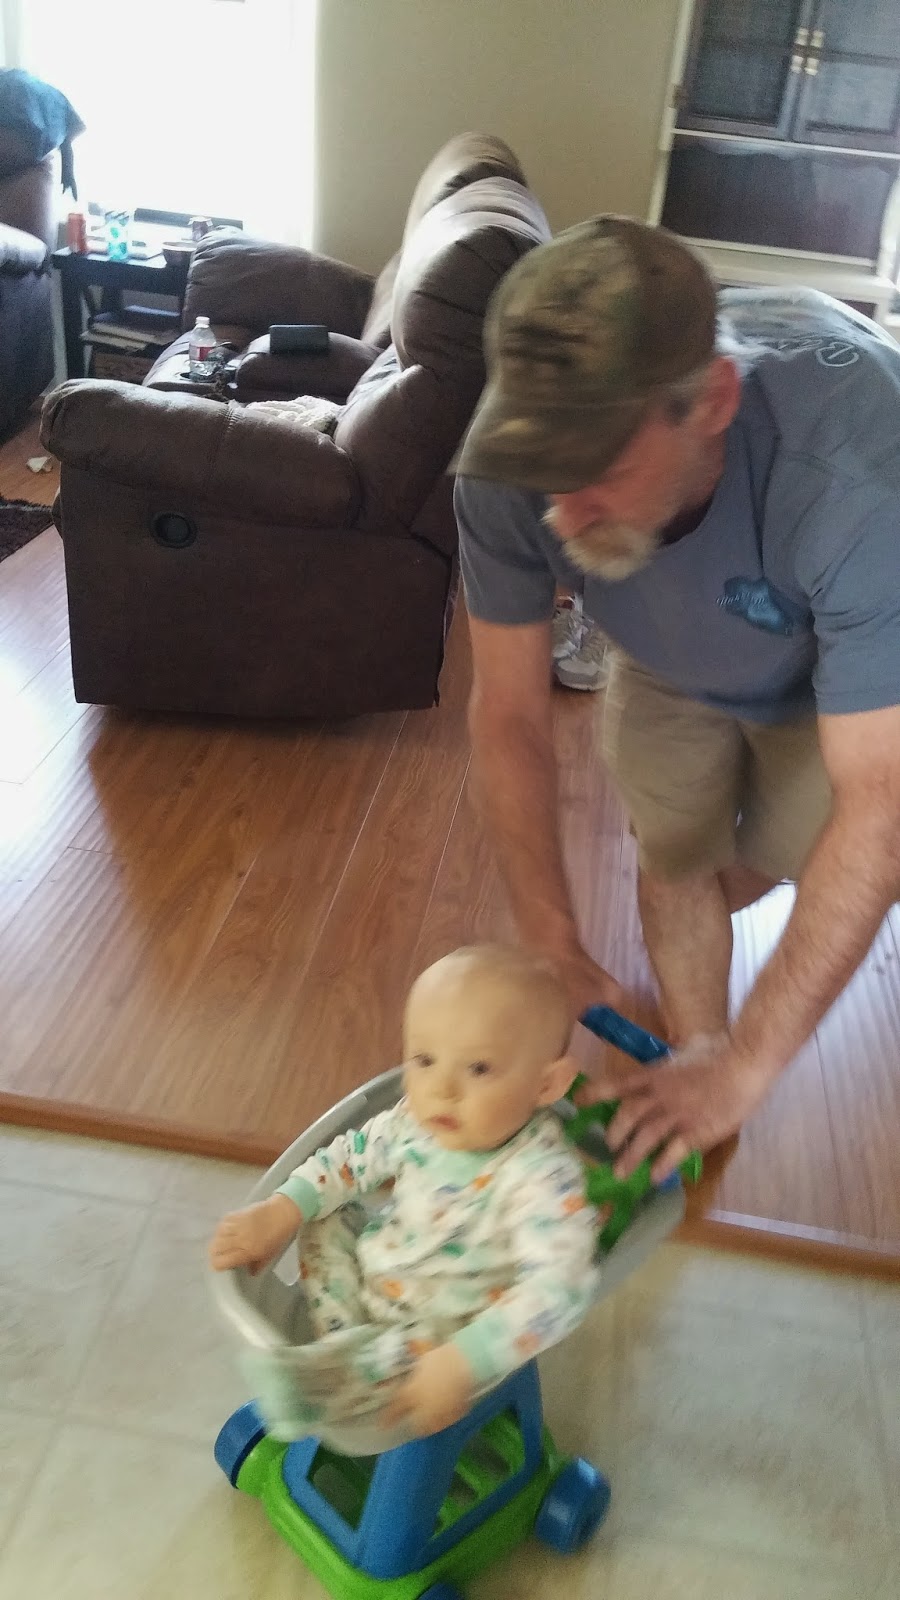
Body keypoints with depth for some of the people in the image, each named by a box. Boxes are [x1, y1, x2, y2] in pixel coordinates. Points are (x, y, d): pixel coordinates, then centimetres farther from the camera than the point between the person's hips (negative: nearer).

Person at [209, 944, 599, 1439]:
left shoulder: (542, 1178, -34)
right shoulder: (418, 1119, -15)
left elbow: (558, 1286, -42)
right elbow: (353, 1156, 1)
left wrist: (461, 1365, -47)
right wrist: (282, 1210, -10)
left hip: (443, 1336, -7)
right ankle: (340, 1340, 3)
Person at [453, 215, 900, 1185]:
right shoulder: (513, 467, -36)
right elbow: (509, 717, -26)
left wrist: (746, 1066, -42)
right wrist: (551, 949, -26)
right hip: (667, 665, 2)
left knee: (763, 866, 10)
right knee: (673, 864, 4)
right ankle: (695, 1050, 30)